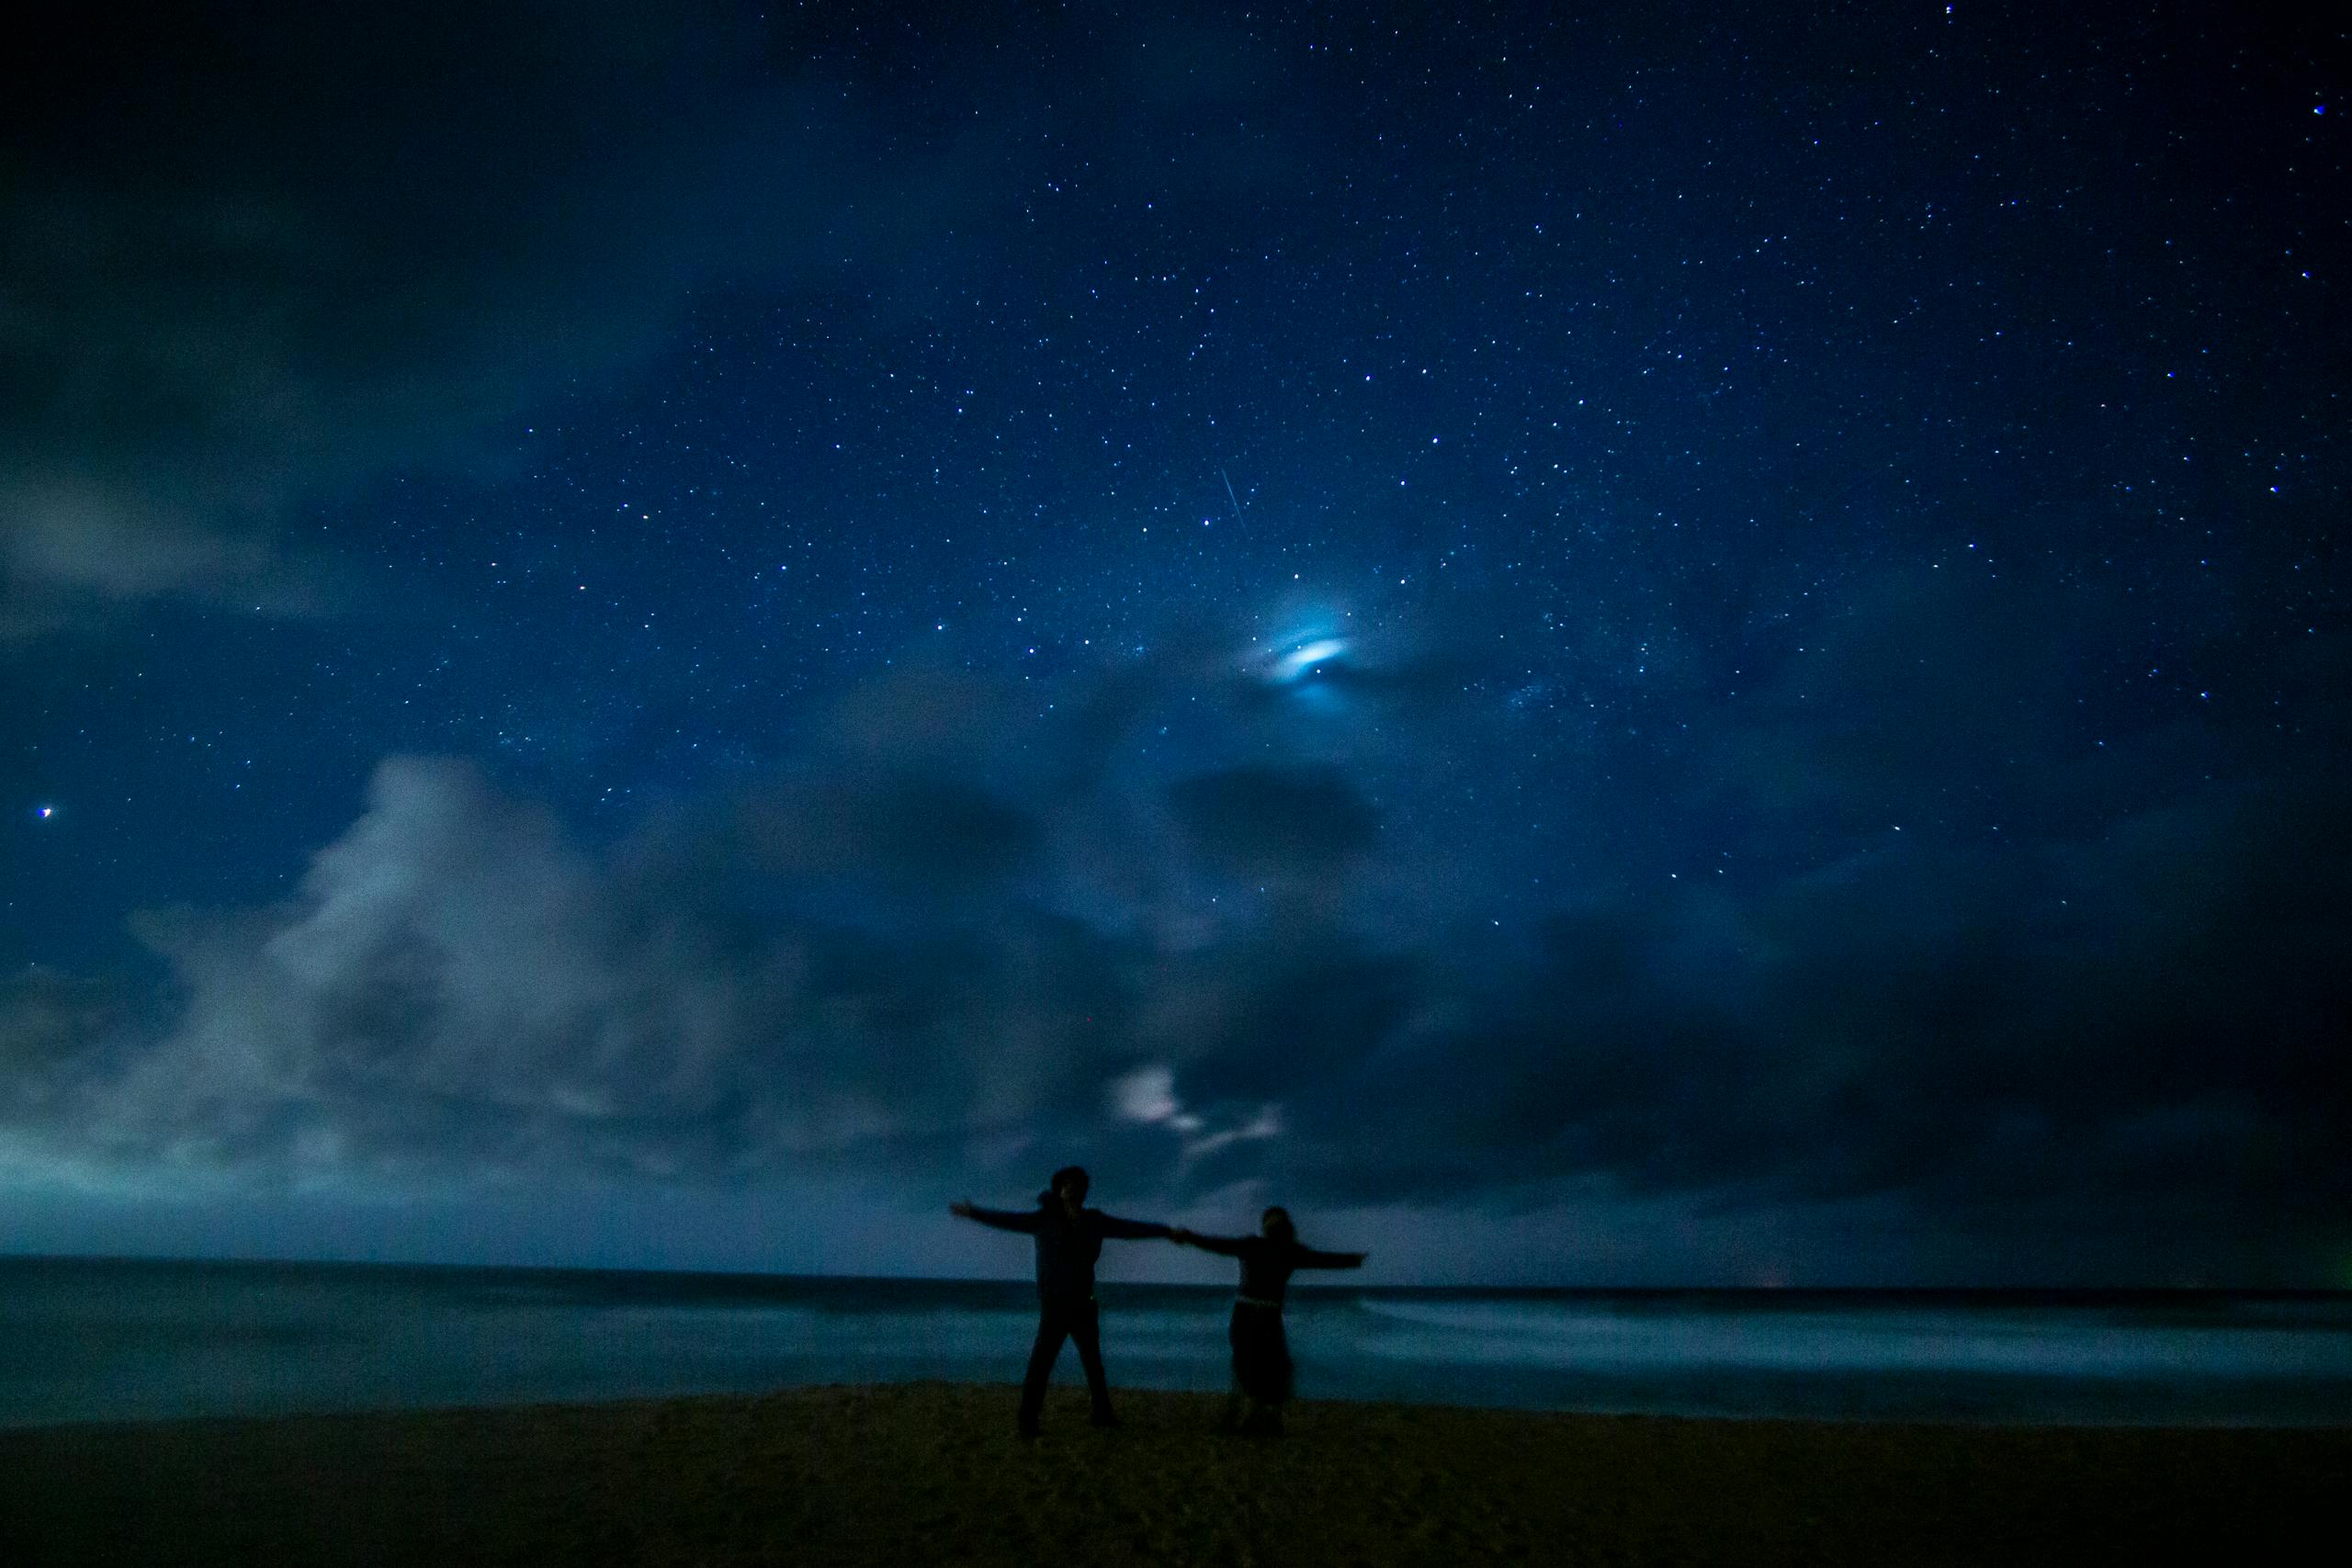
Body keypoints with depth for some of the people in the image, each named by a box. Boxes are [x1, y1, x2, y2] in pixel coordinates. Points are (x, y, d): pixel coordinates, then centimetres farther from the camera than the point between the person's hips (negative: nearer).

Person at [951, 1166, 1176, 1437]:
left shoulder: (1094, 1221, 3)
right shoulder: (1046, 1219, -10)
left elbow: (1131, 1228, 9)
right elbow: (1009, 1219, -21)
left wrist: (1167, 1231, 10)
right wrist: (973, 1213, -34)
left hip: (1083, 1303, 5)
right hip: (1055, 1304, -5)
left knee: (1093, 1360, 14)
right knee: (1042, 1361, -11)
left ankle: (1102, 1413, 27)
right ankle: (1028, 1420, -5)